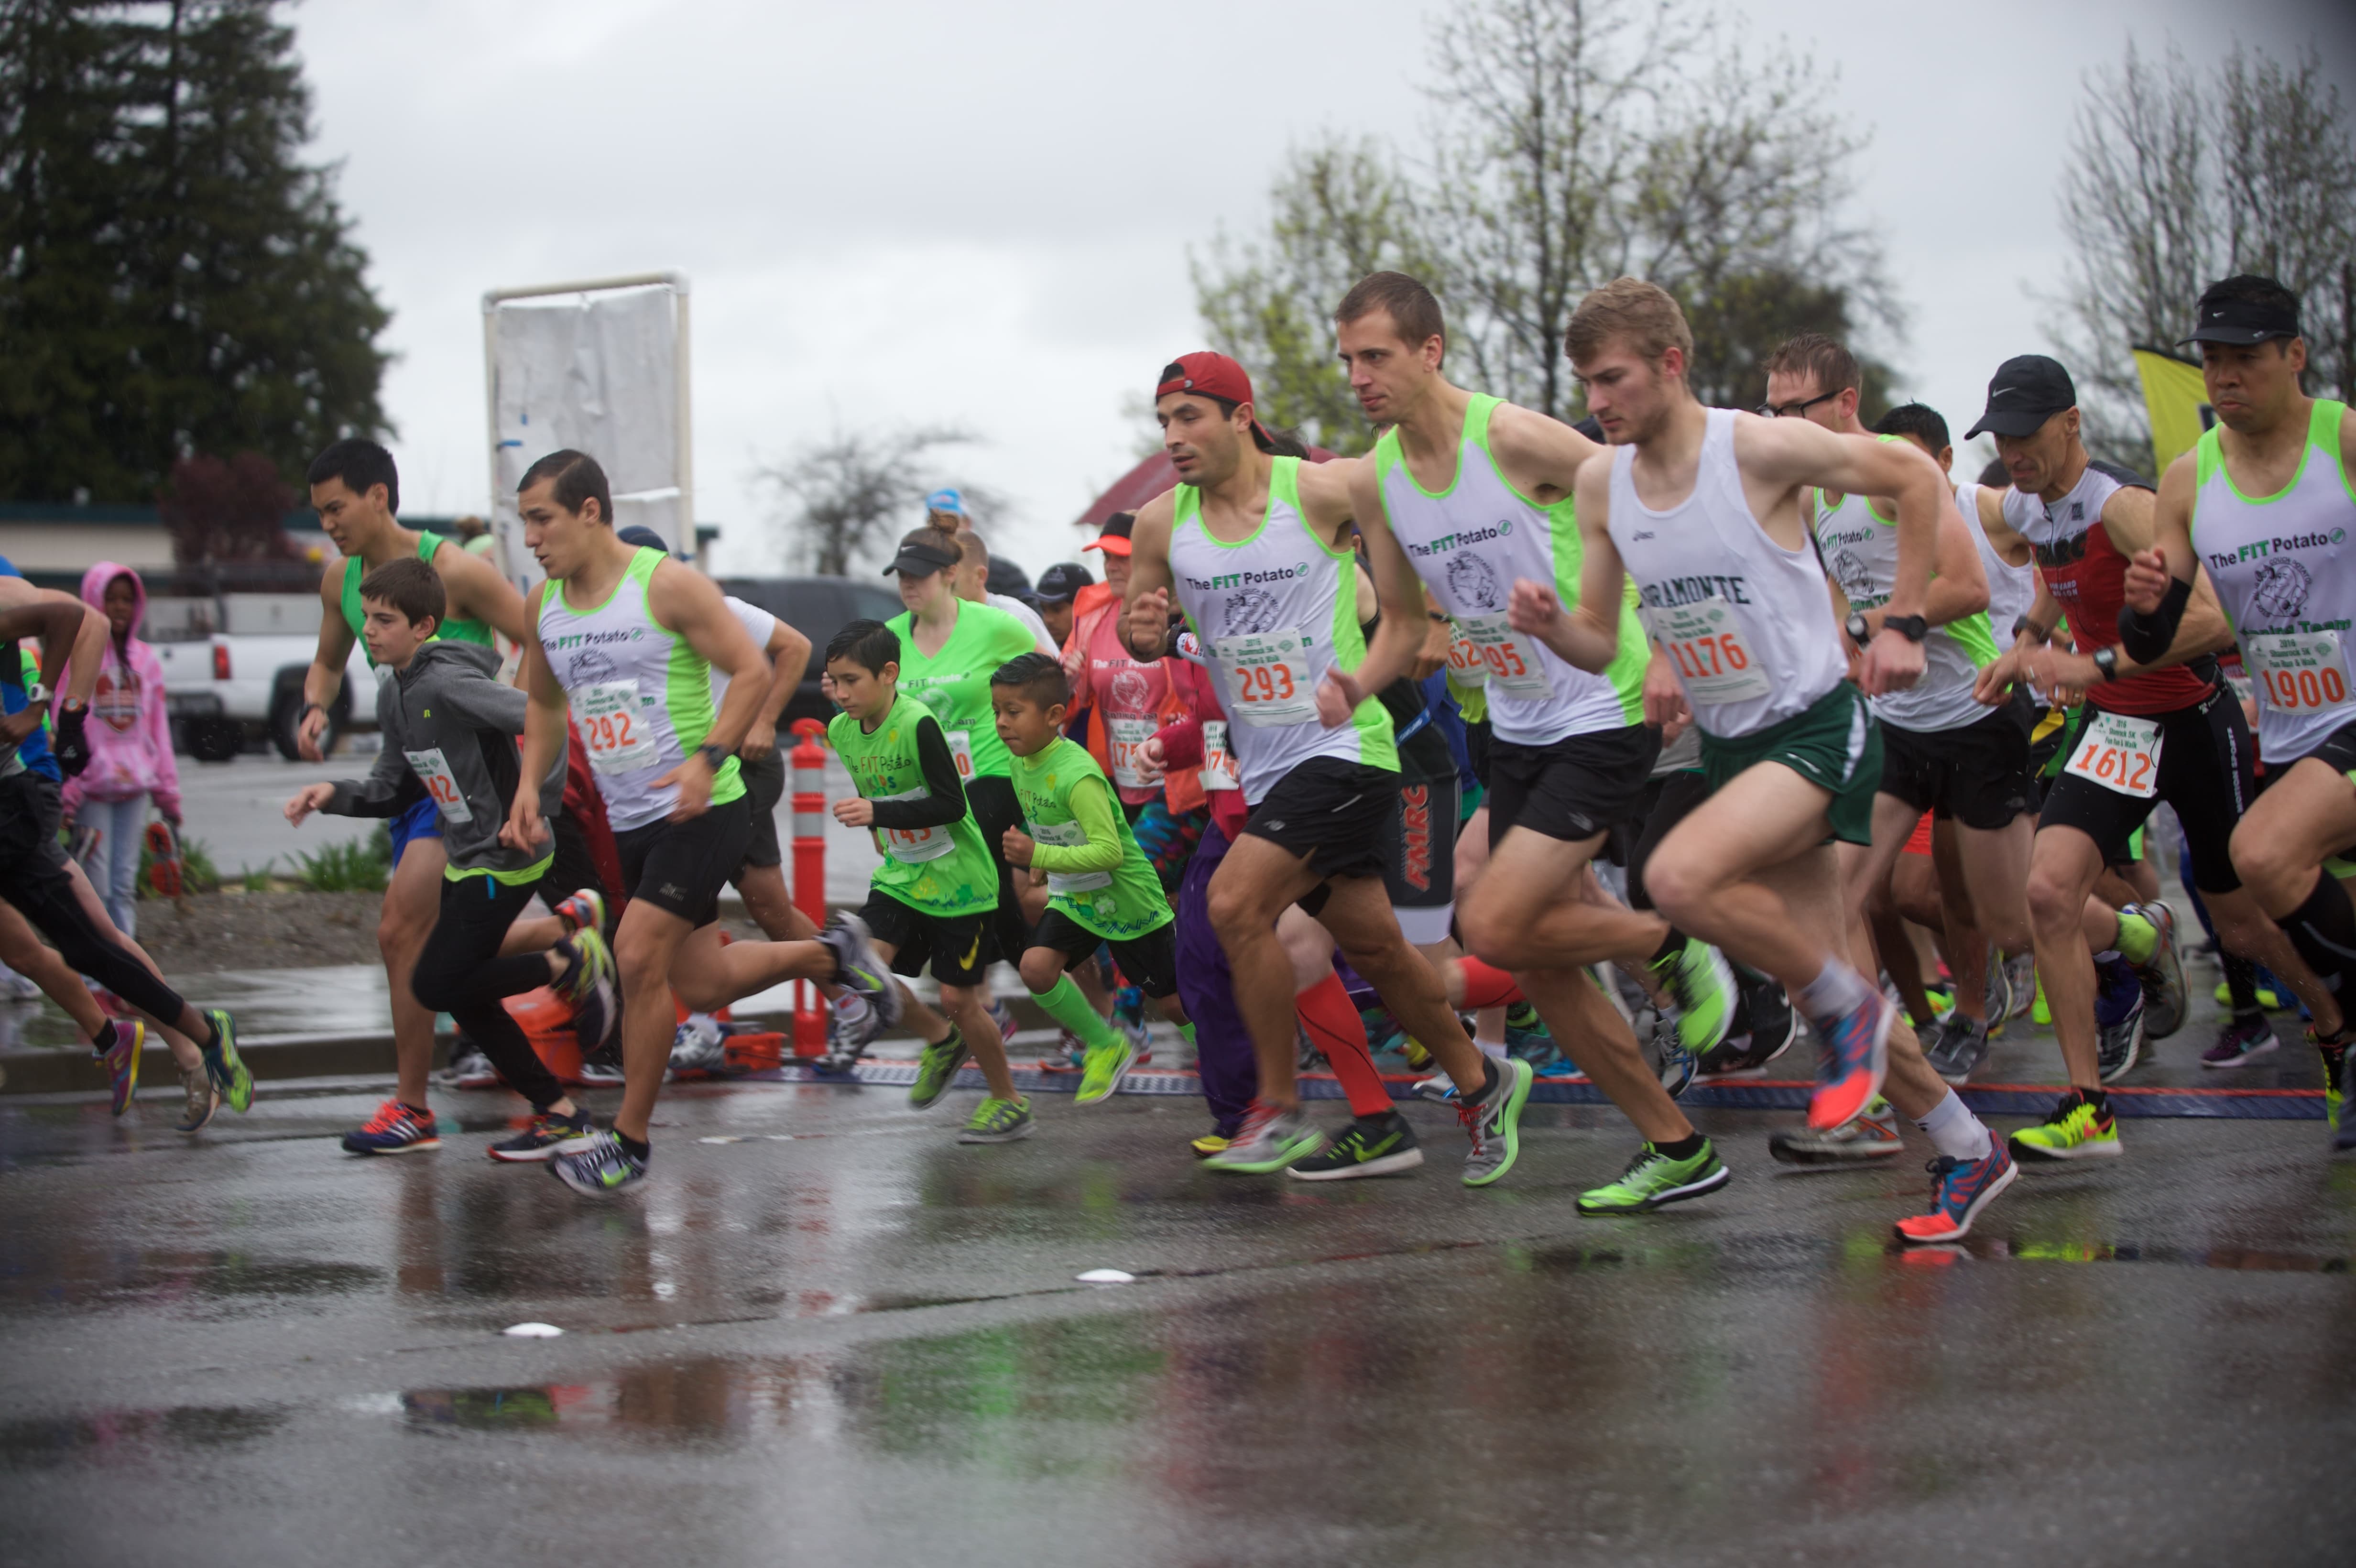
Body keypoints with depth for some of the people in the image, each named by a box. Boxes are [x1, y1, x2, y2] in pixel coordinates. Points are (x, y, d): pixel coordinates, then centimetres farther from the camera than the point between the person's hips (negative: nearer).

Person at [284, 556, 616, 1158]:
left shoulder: (447, 684, -21)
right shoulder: (395, 696, 8)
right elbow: (394, 788, 15)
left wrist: (534, 803, -30)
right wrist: (335, 795, -1)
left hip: (504, 860, -9)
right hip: (465, 860, 9)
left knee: (437, 985, -8)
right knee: (467, 999, 10)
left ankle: (572, 961, 5)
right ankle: (559, 1113, 19)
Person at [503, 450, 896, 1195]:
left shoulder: (667, 585, -14)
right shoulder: (543, 605, 6)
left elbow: (752, 672, -13)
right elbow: (544, 702, 22)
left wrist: (709, 757, -24)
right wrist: (529, 786, 7)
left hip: (701, 810, -8)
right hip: (632, 821, 8)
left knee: (638, 957, -15)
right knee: (701, 982, 10)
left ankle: (628, 1141, -4)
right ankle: (831, 953, 36)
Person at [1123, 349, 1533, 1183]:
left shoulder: (1325, 491, -11)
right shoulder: (1161, 525, 2)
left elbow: (1408, 612, -6)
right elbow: (1141, 636, 16)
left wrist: (1358, 685, -21)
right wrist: (1144, 633, -9)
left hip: (1343, 748, -6)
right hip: (1267, 763, 6)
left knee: (1234, 901, -20)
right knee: (1372, 946, 12)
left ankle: (1279, 1109, -7)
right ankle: (1481, 1083, 32)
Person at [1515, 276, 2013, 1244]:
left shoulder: (1759, 450, -17)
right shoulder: (1602, 484, 1)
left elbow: (1917, 480, -5)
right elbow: (1600, 645, 8)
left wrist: (1903, 625, -6)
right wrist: (1550, 625, -14)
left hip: (1818, 727, -7)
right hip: (1728, 743, 7)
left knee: (1680, 878, -30)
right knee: (1819, 978, 8)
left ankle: (1846, 1007, -7)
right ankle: (1969, 1153, 24)